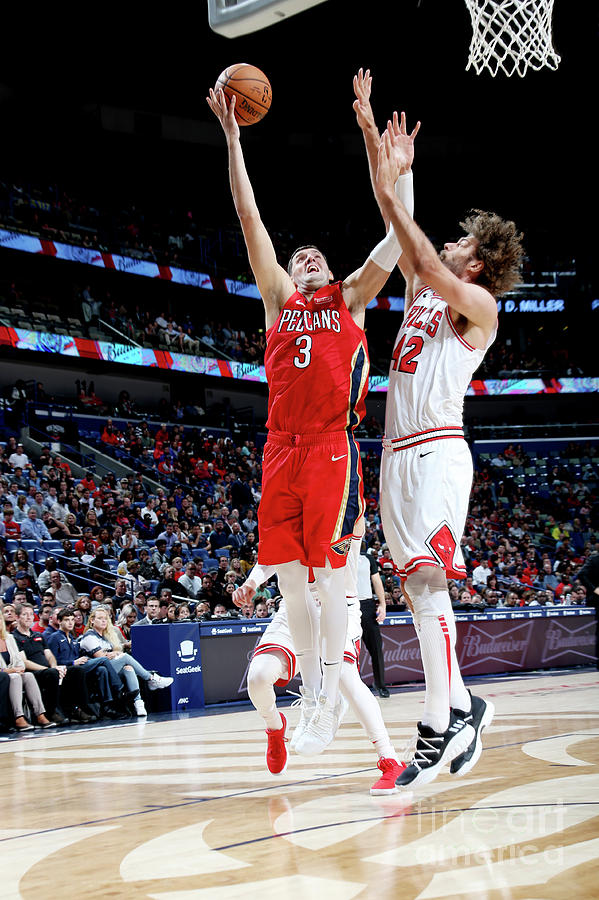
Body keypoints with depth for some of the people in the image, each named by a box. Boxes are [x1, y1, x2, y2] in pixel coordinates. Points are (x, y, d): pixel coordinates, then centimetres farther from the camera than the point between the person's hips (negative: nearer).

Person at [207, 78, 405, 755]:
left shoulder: (349, 299, 14)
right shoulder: (279, 299, 19)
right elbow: (250, 219, 16)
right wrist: (232, 138, 14)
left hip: (331, 446, -3)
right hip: (280, 448, 3)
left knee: (329, 573, -6)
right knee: (289, 577, 4)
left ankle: (330, 701, -2)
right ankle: (311, 690, 15)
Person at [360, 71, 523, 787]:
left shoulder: (478, 305, -1)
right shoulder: (423, 291, 21)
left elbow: (424, 259, -17)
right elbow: (398, 231, 20)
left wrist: (392, 182, -12)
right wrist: (370, 132, 17)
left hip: (437, 451, -9)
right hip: (399, 452, 9)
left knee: (427, 578, -18)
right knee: (418, 587, 7)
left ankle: (440, 723, -18)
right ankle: (460, 703, 14)